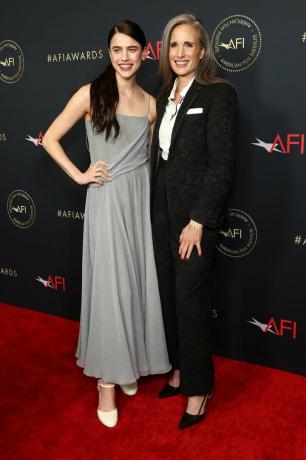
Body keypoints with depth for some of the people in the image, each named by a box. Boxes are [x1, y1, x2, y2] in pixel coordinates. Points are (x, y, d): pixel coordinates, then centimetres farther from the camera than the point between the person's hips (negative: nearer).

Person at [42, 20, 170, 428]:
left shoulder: (150, 104, 8)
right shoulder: (90, 94, -4)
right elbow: (50, 138, 0)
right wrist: (79, 176, -7)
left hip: (142, 199, 4)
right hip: (107, 200, -4)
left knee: (139, 283, 10)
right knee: (110, 287, -1)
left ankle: (129, 364, 31)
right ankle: (107, 379, 15)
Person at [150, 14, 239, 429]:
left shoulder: (219, 94, -9)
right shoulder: (166, 95, 12)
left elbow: (222, 165, -15)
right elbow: (160, 157, 12)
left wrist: (197, 222, -18)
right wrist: (157, 211, 7)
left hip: (197, 214, -7)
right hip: (162, 212, 7)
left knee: (190, 299, 0)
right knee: (169, 295, 14)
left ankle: (199, 387, 19)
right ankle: (179, 369, 33)